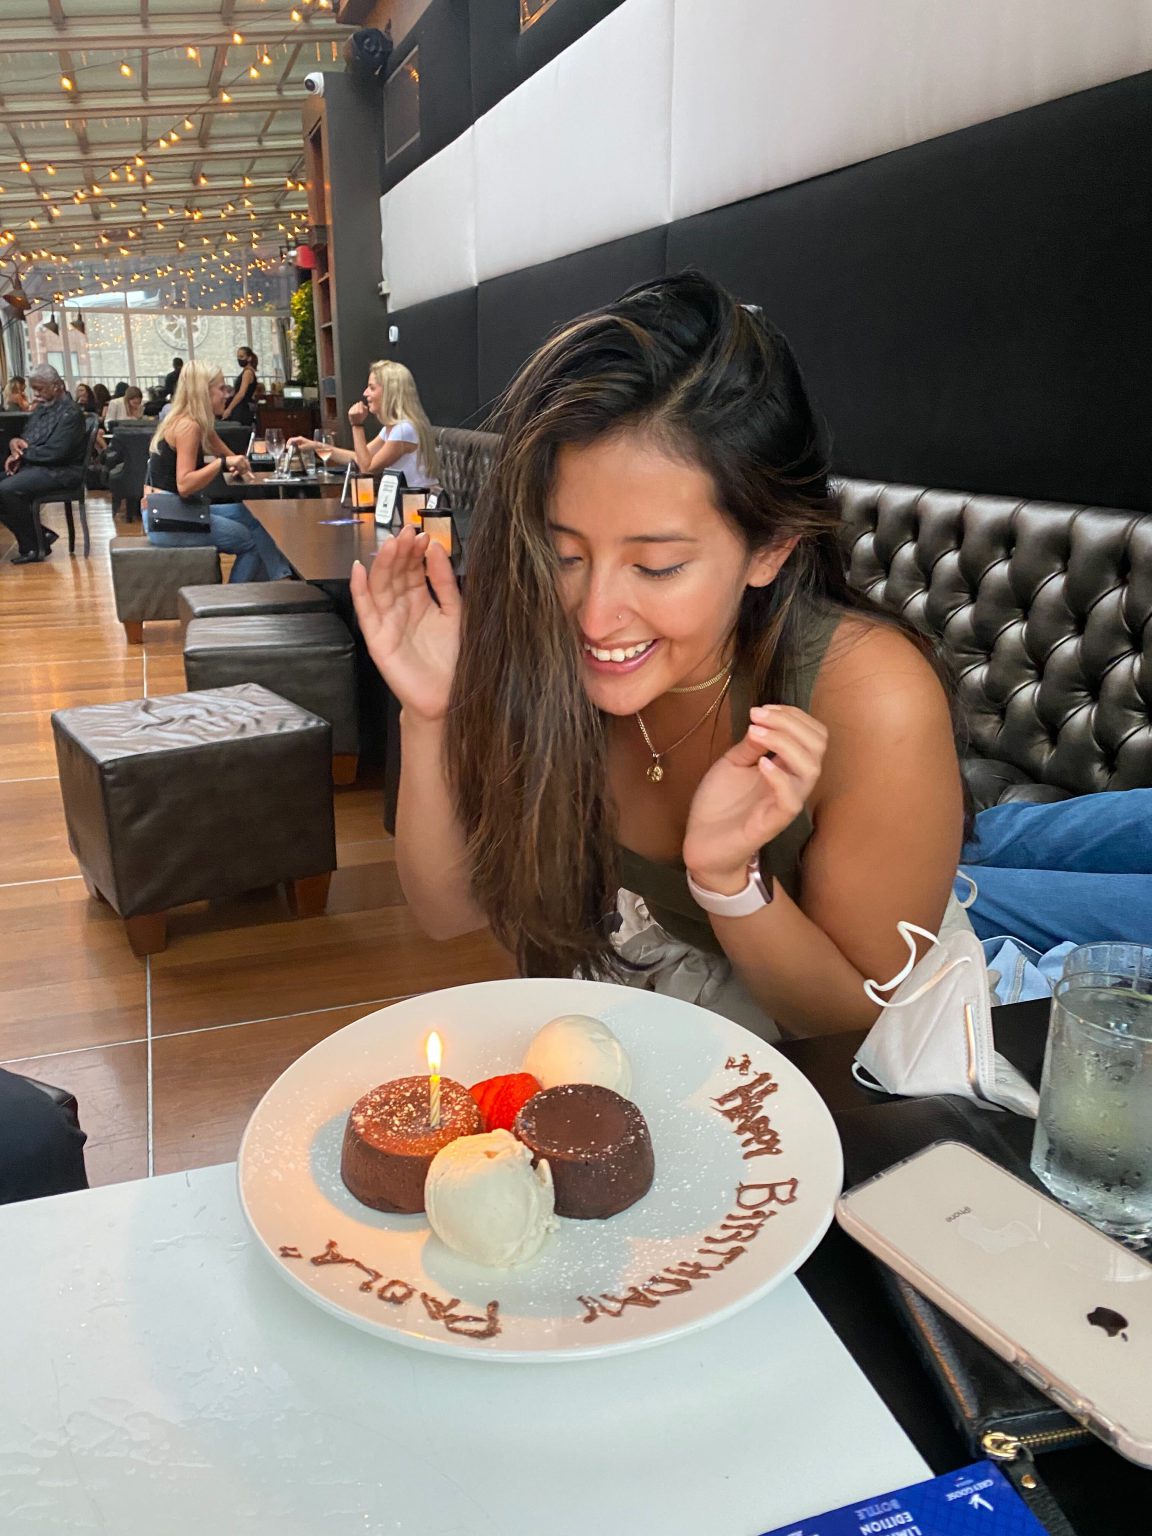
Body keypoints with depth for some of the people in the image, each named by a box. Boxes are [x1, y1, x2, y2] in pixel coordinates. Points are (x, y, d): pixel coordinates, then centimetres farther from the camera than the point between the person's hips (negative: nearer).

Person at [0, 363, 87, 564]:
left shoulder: (70, 413, -12)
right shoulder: (41, 409, 16)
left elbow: (55, 452, -21)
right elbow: (27, 439, 21)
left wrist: (22, 454, -12)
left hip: (59, 472, -10)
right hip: (33, 466, 10)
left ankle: (33, 546, -11)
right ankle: (39, 535, -1)